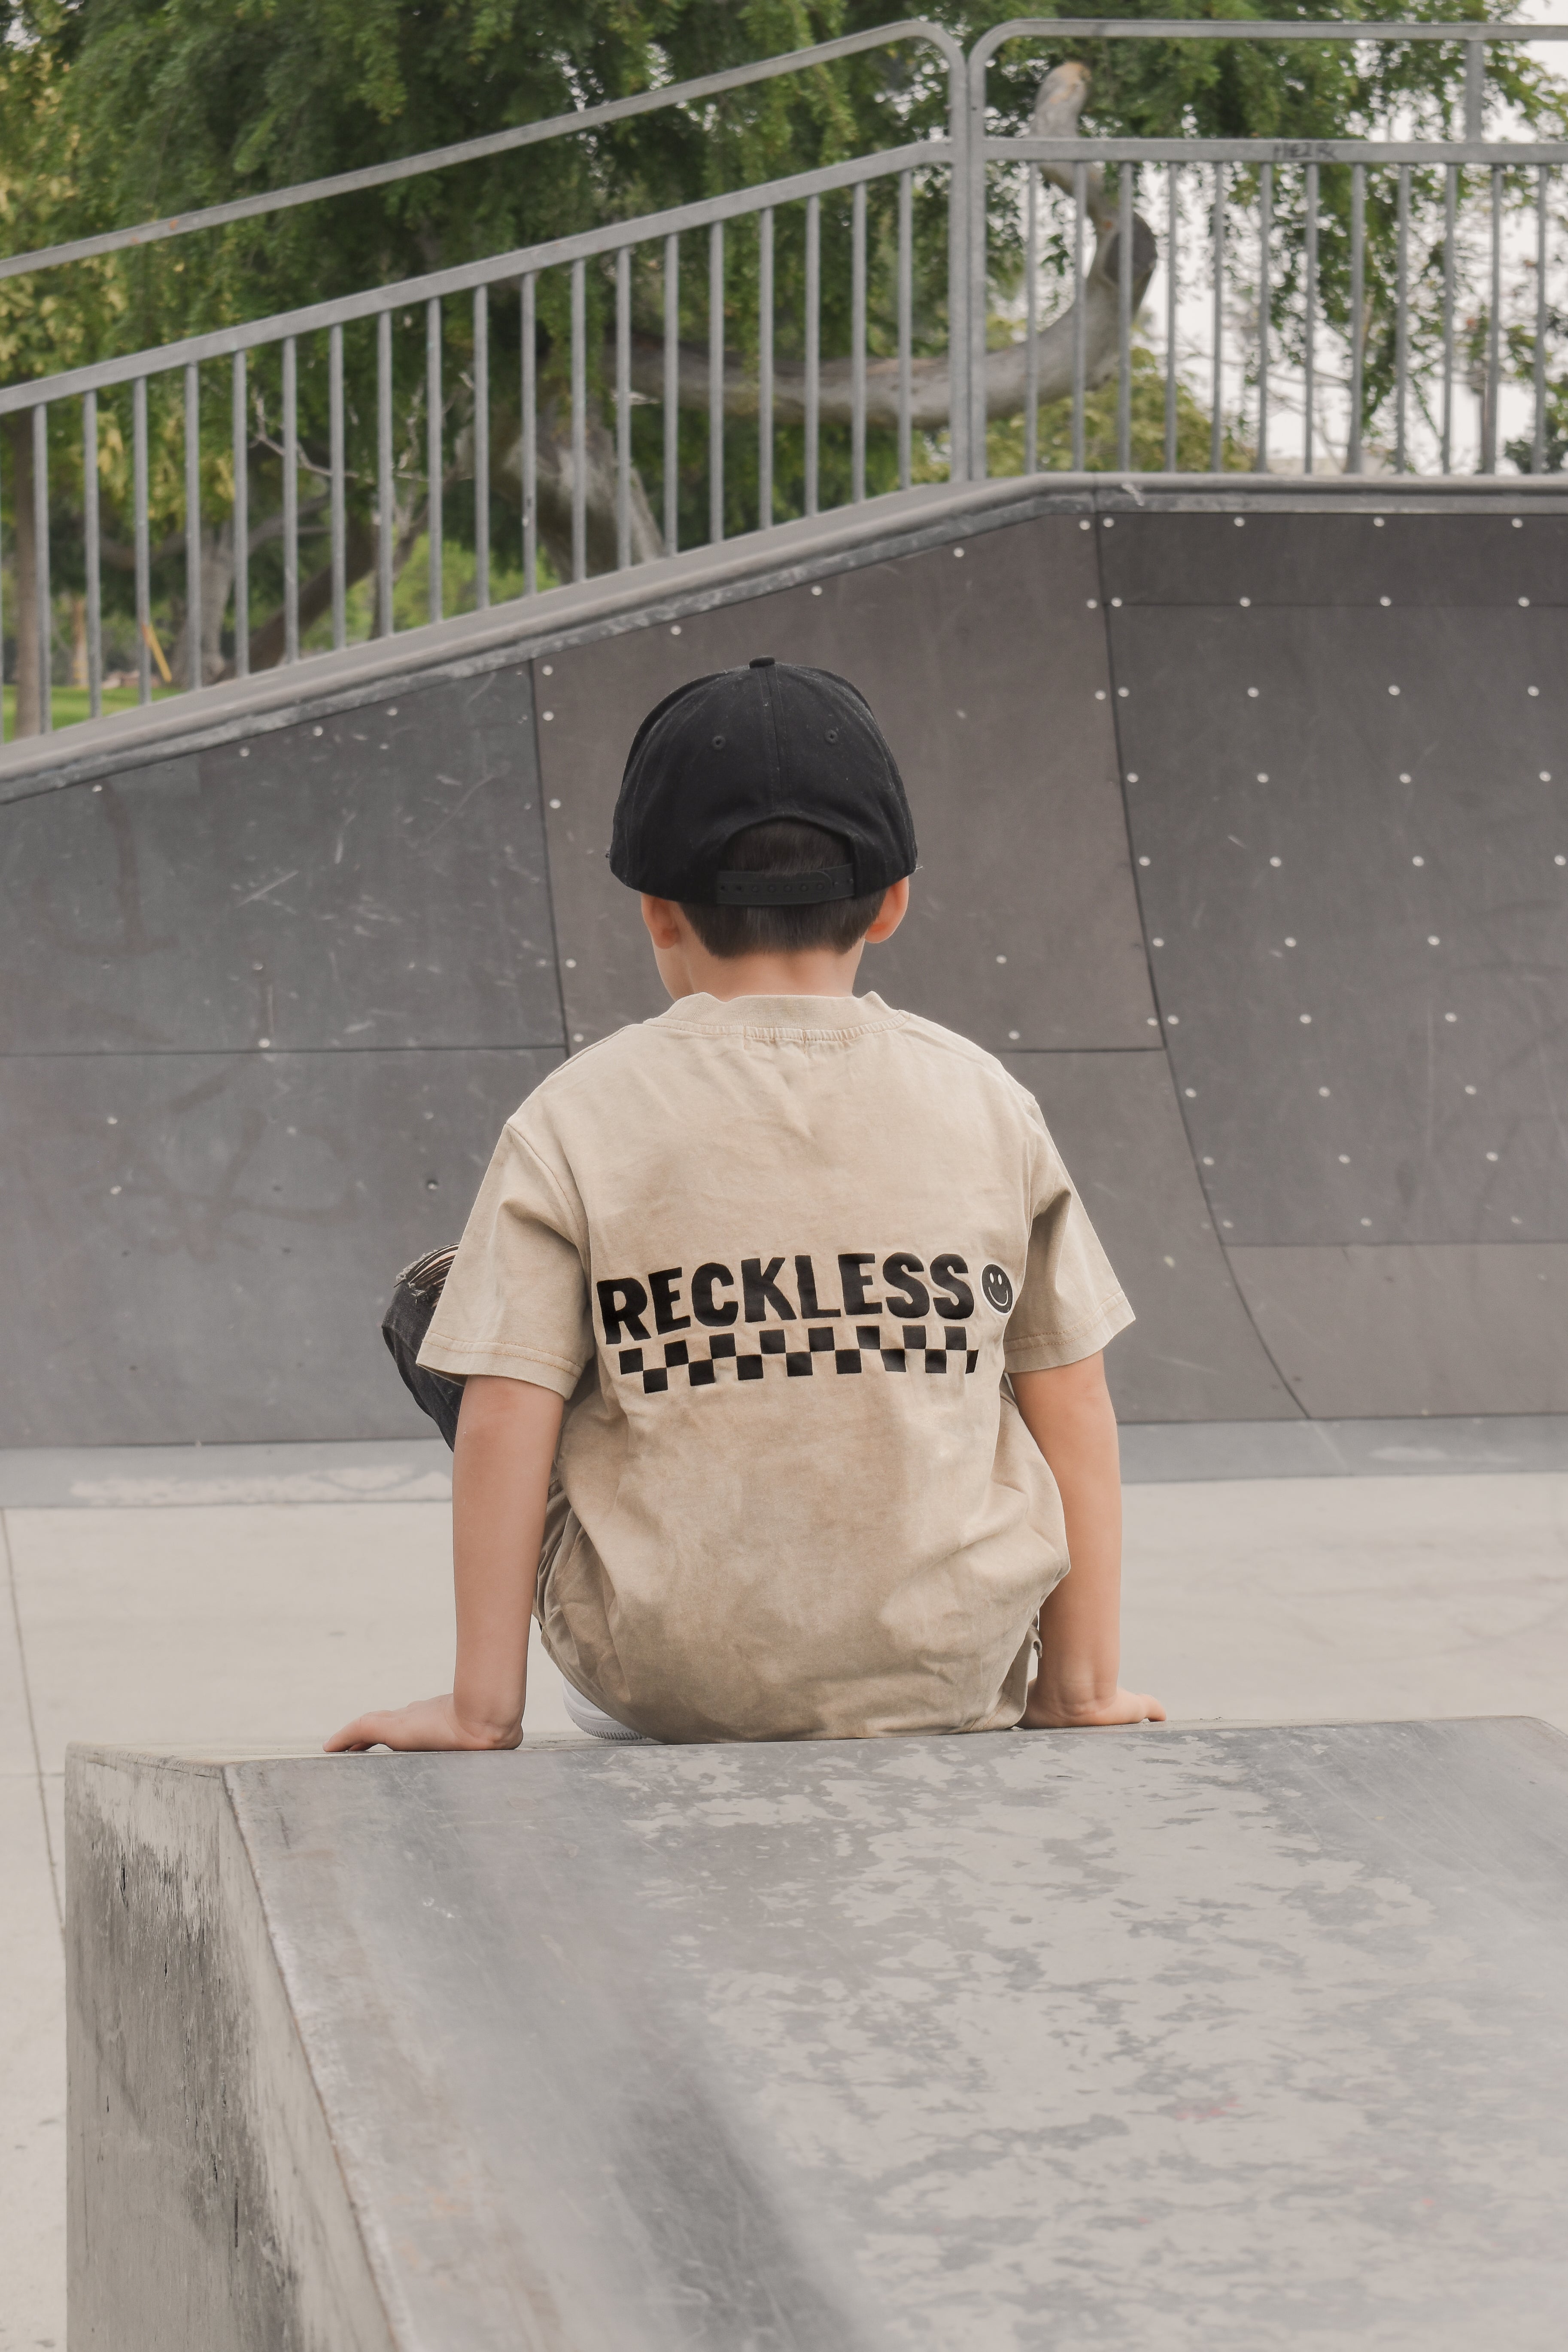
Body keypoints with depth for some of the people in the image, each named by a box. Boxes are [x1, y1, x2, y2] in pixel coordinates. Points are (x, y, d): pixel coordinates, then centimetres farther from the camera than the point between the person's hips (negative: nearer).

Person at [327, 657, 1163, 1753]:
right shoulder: (985, 1104, 1)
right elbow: (1073, 1410, 2)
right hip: (951, 1678, 2)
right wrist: (1082, 1683, 11)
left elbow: (504, 1424, -10)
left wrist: (483, 1704, -4)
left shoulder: (577, 1119, -5)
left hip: (670, 1677, -2)